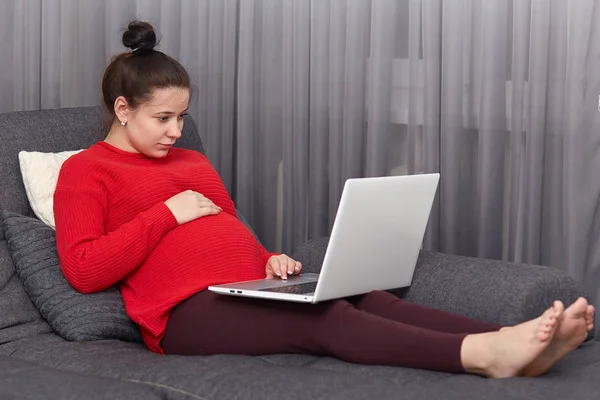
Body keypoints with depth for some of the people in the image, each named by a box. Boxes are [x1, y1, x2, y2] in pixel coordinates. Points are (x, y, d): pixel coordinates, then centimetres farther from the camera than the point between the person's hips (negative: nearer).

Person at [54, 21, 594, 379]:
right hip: (189, 310, -7)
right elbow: (82, 269, -8)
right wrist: (168, 212, -9)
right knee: (326, 318, -31)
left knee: (367, 296, -21)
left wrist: (269, 260, 6)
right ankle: (481, 354, -50)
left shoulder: (193, 162, 29)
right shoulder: (85, 171, 6)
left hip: (249, 289, 7)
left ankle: (510, 344, -41)